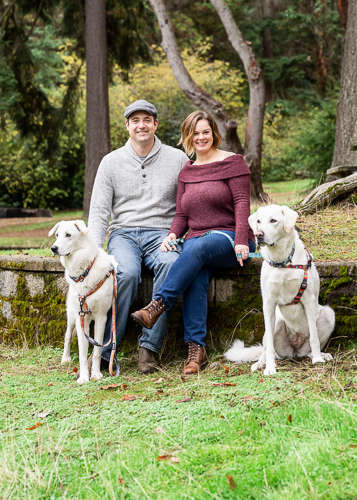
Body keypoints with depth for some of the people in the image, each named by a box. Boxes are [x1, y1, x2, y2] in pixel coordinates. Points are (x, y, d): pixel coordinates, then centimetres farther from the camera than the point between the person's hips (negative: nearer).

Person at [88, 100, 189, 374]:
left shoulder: (178, 159, 9)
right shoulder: (112, 161, 10)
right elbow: (99, 211, 6)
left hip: (162, 233, 0)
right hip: (123, 233, 0)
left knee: (170, 264, -36)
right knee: (127, 272, -34)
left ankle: (149, 347, -31)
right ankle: (104, 351, -28)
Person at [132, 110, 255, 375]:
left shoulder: (233, 162, 5)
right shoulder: (186, 172, 19)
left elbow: (242, 203, -5)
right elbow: (181, 214, 17)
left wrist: (241, 240, -18)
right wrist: (173, 235, -5)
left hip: (229, 237, -3)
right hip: (196, 239, 3)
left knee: (197, 248, -38)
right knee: (196, 276, -31)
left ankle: (158, 305, -41)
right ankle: (196, 348, -37)